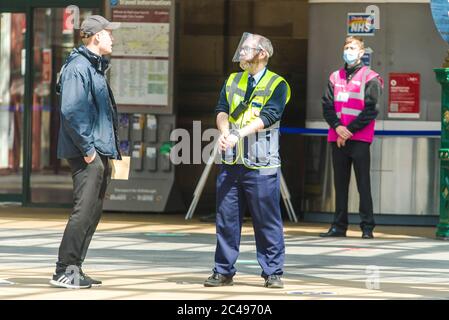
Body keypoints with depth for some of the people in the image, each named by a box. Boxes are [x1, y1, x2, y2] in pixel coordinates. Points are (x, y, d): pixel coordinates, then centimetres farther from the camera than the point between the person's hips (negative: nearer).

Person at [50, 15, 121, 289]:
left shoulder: (96, 66, 19)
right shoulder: (78, 67, -13)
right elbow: (71, 111, -22)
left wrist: (109, 149, 16)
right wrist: (87, 148, -20)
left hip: (100, 153, 10)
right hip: (87, 154, -10)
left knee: (94, 212, 10)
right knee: (84, 210, -12)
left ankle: (74, 269, 15)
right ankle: (64, 271, -9)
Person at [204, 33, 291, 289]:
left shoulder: (277, 85, -1)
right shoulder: (232, 82, 16)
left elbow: (267, 117, -14)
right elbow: (222, 111, 4)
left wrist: (238, 134, -25)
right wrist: (224, 132, -17)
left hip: (261, 164, -5)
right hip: (231, 162, 5)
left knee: (268, 221, -1)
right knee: (226, 219, 6)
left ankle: (273, 273, 6)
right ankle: (224, 271, 14)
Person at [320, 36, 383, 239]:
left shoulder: (370, 78, 2)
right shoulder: (335, 77, 16)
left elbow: (370, 110, -6)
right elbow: (327, 106, 9)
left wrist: (350, 130, -12)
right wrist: (337, 127, -8)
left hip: (359, 138, -5)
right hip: (338, 138, 5)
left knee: (363, 183, -6)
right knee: (340, 183, 7)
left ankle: (367, 227, -5)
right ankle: (339, 226, 11)